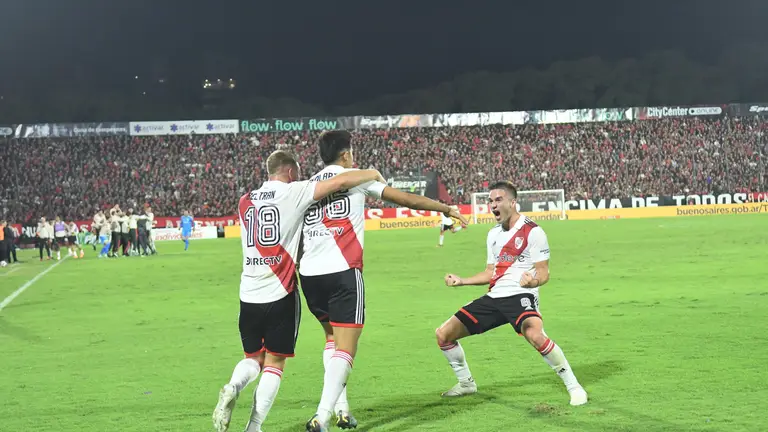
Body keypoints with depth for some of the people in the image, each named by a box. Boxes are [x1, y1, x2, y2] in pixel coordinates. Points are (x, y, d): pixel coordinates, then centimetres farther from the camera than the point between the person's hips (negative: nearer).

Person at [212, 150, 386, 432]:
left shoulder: (245, 201, 12)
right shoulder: (293, 192, -4)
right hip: (280, 293, -4)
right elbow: (341, 182, -8)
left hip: (249, 293, 5)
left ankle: (234, 387, -13)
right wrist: (373, 174, 8)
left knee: (254, 357, 18)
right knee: (275, 363, 5)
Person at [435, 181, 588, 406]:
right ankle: (466, 383, 25)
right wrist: (461, 281, 17)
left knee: (535, 335, -39)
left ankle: (573, 386, -22)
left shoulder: (533, 232, -7)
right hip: (494, 297, 8)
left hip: (520, 295, -8)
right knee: (443, 334, 2)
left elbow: (543, 272, -10)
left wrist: (534, 281, -32)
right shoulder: (493, 234, 15)